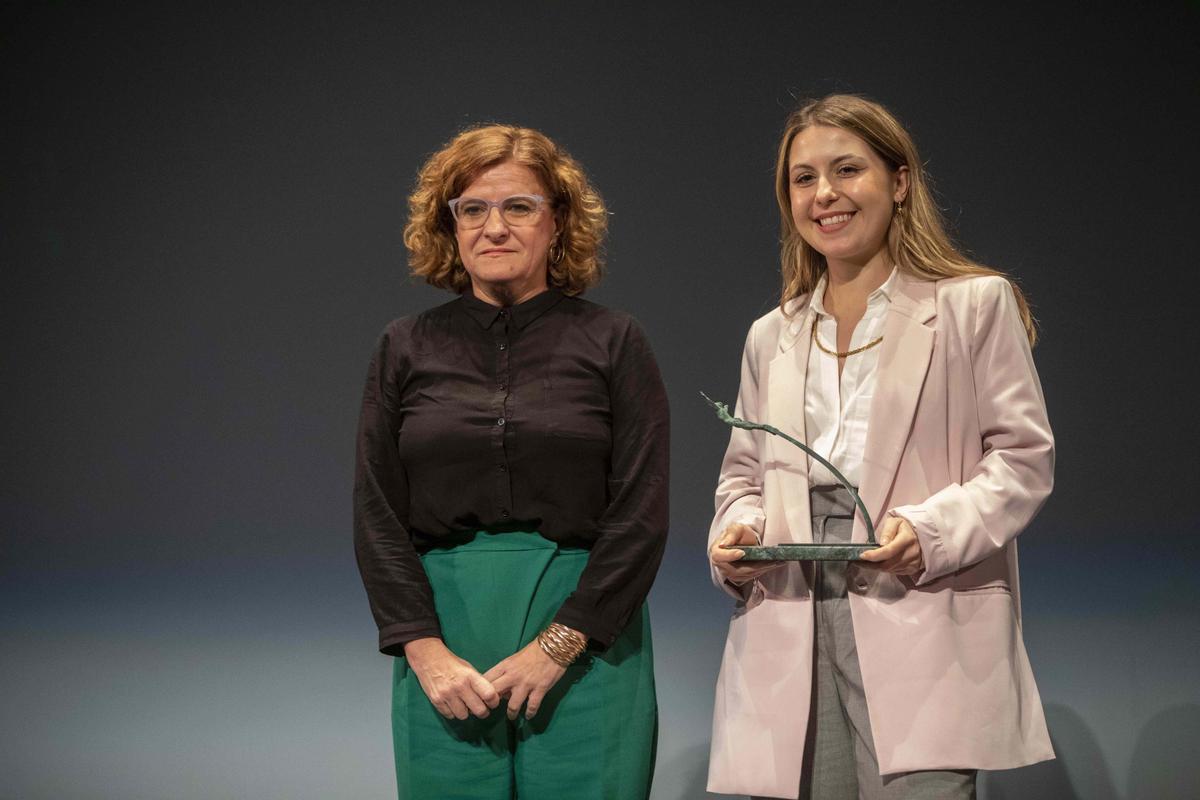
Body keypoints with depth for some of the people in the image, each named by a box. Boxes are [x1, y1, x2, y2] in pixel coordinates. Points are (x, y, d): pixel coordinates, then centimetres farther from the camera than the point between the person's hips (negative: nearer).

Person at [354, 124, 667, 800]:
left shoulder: (614, 343, 2)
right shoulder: (407, 350, 7)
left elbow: (641, 515, -4)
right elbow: (377, 515, 4)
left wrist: (556, 646, -11)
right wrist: (426, 651, -7)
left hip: (585, 646, -1)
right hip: (444, 638, 2)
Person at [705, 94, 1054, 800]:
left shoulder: (975, 304, 5)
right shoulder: (771, 337, 21)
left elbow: (1025, 458, 1)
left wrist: (933, 530, -15)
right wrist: (735, 532, 1)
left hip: (923, 635, -4)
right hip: (791, 639, 4)